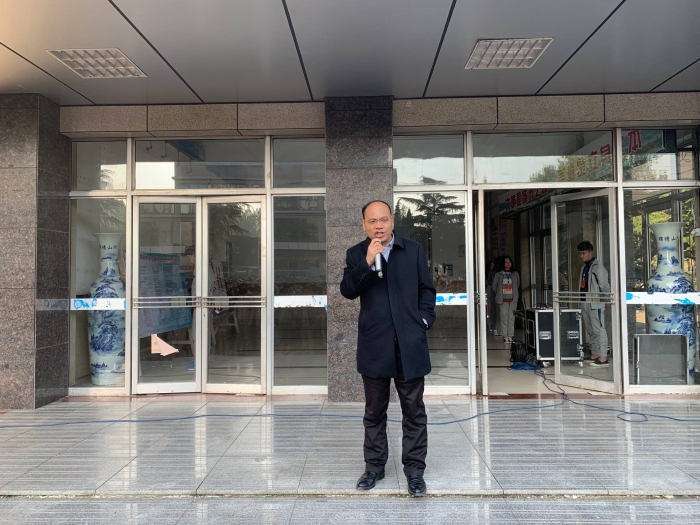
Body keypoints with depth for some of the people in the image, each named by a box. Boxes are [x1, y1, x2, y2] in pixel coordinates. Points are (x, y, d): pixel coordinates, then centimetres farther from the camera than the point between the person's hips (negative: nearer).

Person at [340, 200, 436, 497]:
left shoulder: (414, 250, 6)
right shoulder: (356, 254, 5)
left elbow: (427, 289, 8)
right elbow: (347, 291, -8)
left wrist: (424, 321, -4)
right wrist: (367, 262, -19)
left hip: (410, 343, 0)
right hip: (374, 345, 0)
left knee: (414, 410, 6)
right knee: (374, 411, 12)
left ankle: (414, 470, 17)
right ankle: (374, 466, 26)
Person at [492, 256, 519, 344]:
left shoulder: (515, 274, 7)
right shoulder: (499, 275, 0)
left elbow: (517, 285, 17)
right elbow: (494, 287, 6)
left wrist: (514, 294, 13)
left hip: (513, 300, 2)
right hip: (503, 300, -2)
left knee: (511, 317, 2)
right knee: (504, 317, -3)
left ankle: (510, 336, 9)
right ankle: (505, 336, 4)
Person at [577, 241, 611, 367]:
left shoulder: (597, 266, -8)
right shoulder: (584, 267, 18)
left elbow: (604, 286, -11)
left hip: (595, 303, -9)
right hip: (585, 303, 9)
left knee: (599, 330, -8)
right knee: (590, 330, 13)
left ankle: (603, 358, -8)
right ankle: (594, 354, 21)